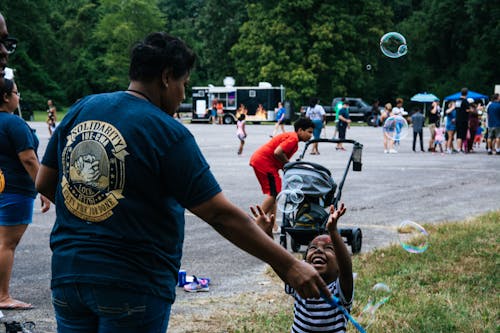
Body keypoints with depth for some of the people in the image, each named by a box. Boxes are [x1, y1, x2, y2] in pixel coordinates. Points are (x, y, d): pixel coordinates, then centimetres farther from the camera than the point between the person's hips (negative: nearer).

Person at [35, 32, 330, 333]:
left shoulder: (80, 110, 5)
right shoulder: (167, 133, -13)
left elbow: (44, 183, 10)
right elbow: (220, 214, -15)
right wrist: (287, 265, -11)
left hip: (66, 274, 6)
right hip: (133, 284, -5)